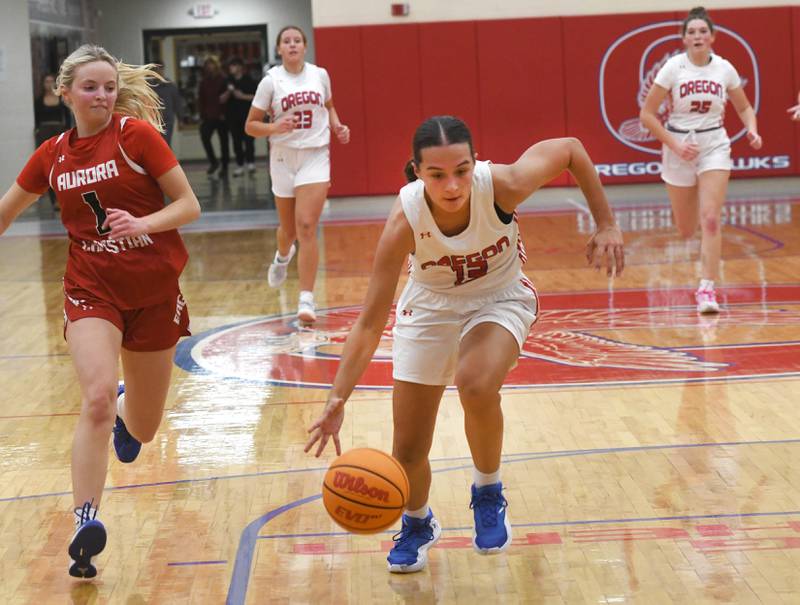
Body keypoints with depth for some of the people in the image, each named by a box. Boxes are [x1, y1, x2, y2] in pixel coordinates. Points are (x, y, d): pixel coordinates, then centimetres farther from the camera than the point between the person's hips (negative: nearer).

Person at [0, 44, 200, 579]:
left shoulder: (137, 133, -6)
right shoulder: (52, 155, 3)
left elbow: (189, 205, -7)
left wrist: (143, 224, -24)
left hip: (154, 292, 0)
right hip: (91, 288, 0)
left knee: (142, 429, 11)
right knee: (97, 398, -26)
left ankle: (125, 412, 50)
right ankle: (86, 524, -21)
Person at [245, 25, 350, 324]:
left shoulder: (320, 75, 2)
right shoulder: (271, 81, -5)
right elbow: (251, 125, -2)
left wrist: (337, 126, 2)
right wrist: (274, 127, -21)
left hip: (316, 156, 0)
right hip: (283, 157, 1)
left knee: (307, 227, -15)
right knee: (289, 228, 15)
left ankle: (306, 300, -14)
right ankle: (282, 256, 54)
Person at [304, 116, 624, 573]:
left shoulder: (502, 185, -32)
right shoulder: (406, 220, -31)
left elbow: (570, 149, -13)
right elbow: (371, 322, -28)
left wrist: (606, 225, -12)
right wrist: (338, 399, -36)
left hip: (500, 299, -1)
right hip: (430, 307, 1)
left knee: (476, 385, -35)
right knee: (408, 453, 2)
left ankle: (488, 493, -5)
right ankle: (417, 526, 38)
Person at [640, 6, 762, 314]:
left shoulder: (724, 69, -2)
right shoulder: (673, 67, -8)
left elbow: (744, 107, 13)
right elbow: (647, 114, -7)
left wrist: (752, 130, -7)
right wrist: (675, 146, -14)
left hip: (714, 147, 0)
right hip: (679, 147, 0)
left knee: (710, 219, -17)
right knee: (686, 229, 8)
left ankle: (707, 289, -17)